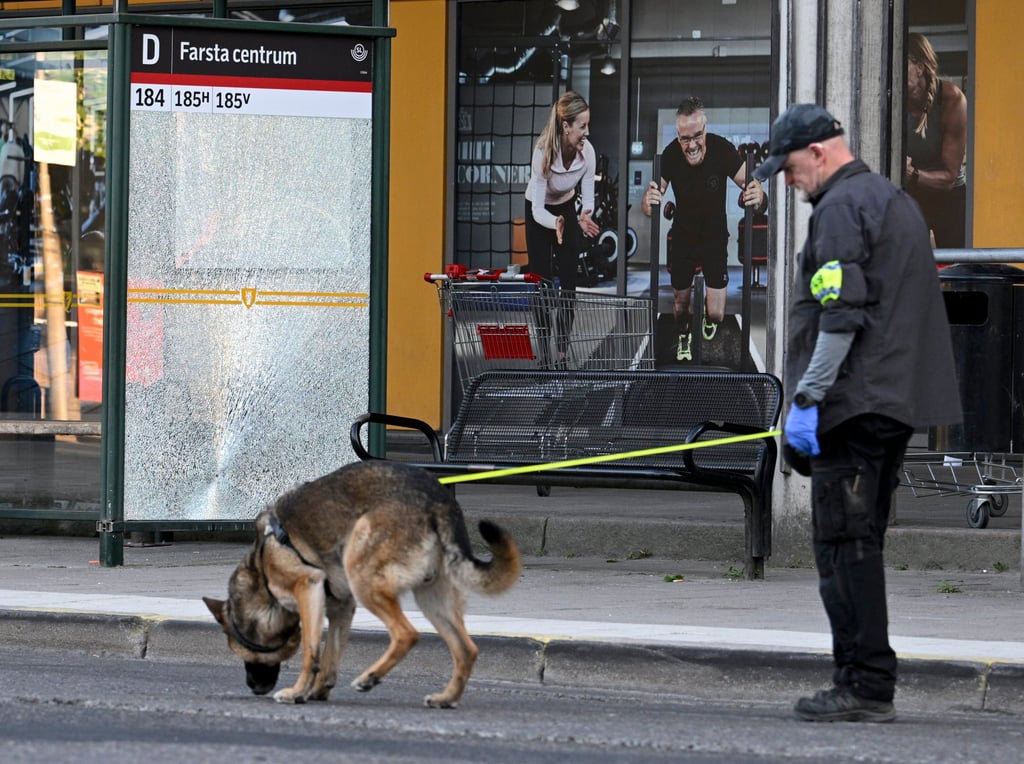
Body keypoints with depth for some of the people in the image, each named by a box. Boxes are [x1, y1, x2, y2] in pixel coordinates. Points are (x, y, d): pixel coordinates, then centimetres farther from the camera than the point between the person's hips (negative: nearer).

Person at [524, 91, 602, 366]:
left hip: (567, 209, 3)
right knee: (542, 282, -7)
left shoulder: (587, 152, -26)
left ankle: (563, 350, -1)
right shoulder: (543, 153, -35)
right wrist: (556, 224, -53)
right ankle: (543, 351, 1)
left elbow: (588, 197, -20)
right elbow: (538, 210, -33)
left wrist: (585, 215, -44)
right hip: (539, 212, -3)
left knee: (568, 280, -6)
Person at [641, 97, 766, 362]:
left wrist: (758, 196, -47)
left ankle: (709, 318, 37)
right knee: (680, 301, 16)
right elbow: (649, 207, -22)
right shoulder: (670, 156, -26)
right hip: (682, 237, 1)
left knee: (716, 314, -2)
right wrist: (648, 201, -47)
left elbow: (752, 186, -22)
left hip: (715, 237, -1)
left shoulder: (723, 150, -29)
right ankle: (683, 338, 51)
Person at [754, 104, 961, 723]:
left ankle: (865, 687, -11)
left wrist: (807, 399, -18)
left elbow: (841, 316, -20)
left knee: (845, 544, -9)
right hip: (899, 403, 10)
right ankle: (865, 684, 14)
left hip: (854, 400, -10)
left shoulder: (842, 207, -10)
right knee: (860, 544, 13)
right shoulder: (896, 201, 21)